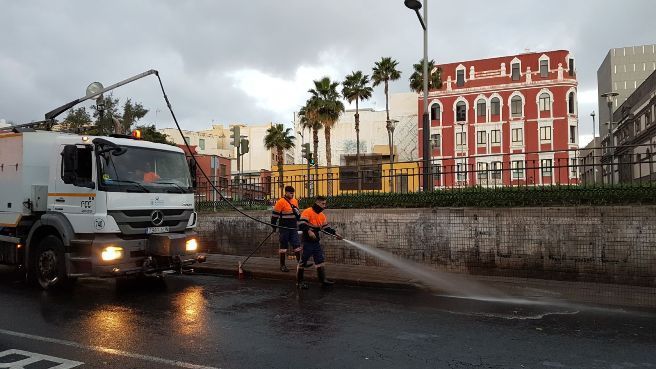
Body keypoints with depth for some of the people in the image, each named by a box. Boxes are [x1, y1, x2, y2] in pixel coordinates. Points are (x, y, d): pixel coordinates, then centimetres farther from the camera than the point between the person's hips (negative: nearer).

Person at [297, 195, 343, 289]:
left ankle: (323, 280, 16)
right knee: (303, 261, 0)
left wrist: (335, 233, 4)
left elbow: (326, 228, 14)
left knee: (320, 260, 9)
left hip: (316, 241, 8)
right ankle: (299, 281, 10)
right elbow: (301, 224, -23)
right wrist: (309, 231, -34)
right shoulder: (307, 212, -14)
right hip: (307, 241, -8)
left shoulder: (322, 215, 11)